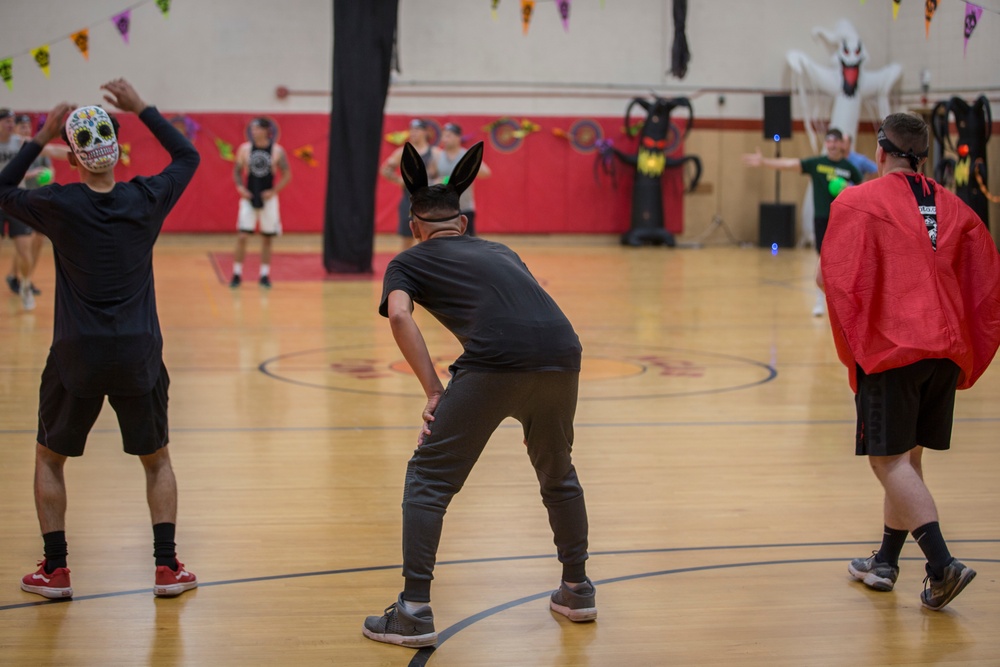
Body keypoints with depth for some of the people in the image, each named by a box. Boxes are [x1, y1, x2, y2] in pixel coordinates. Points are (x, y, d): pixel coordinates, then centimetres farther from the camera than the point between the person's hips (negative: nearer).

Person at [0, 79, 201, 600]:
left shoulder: (59, 206, -9)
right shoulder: (146, 200, -4)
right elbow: (188, 156, 15)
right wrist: (142, 109, 15)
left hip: (77, 356, -1)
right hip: (138, 357, 1)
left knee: (48, 459, 18)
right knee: (157, 461, 18)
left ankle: (55, 569, 14)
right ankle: (167, 567, 11)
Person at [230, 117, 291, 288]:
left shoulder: (277, 151, -5)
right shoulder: (245, 149, -2)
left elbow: (287, 174, 0)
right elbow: (237, 171, 7)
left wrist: (274, 191, -12)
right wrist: (240, 187, -10)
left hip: (268, 199, 0)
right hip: (249, 198, 0)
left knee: (267, 238, 6)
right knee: (242, 237, -6)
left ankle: (265, 275, 16)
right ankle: (237, 274, 2)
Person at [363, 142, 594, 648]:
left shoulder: (409, 261, 20)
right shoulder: (499, 250, 35)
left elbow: (399, 315, 0)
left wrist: (434, 391, 0)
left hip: (496, 360, -5)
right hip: (562, 351, 5)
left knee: (429, 478, 9)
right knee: (558, 473, 28)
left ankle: (414, 611, 4)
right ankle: (577, 588, 36)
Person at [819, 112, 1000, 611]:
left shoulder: (857, 202, -5)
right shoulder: (953, 207, 12)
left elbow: (832, 278, -12)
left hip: (889, 347, -6)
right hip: (947, 350, 6)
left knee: (891, 460, -4)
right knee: (908, 457, 16)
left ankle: (941, 564, -18)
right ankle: (885, 563, 27)